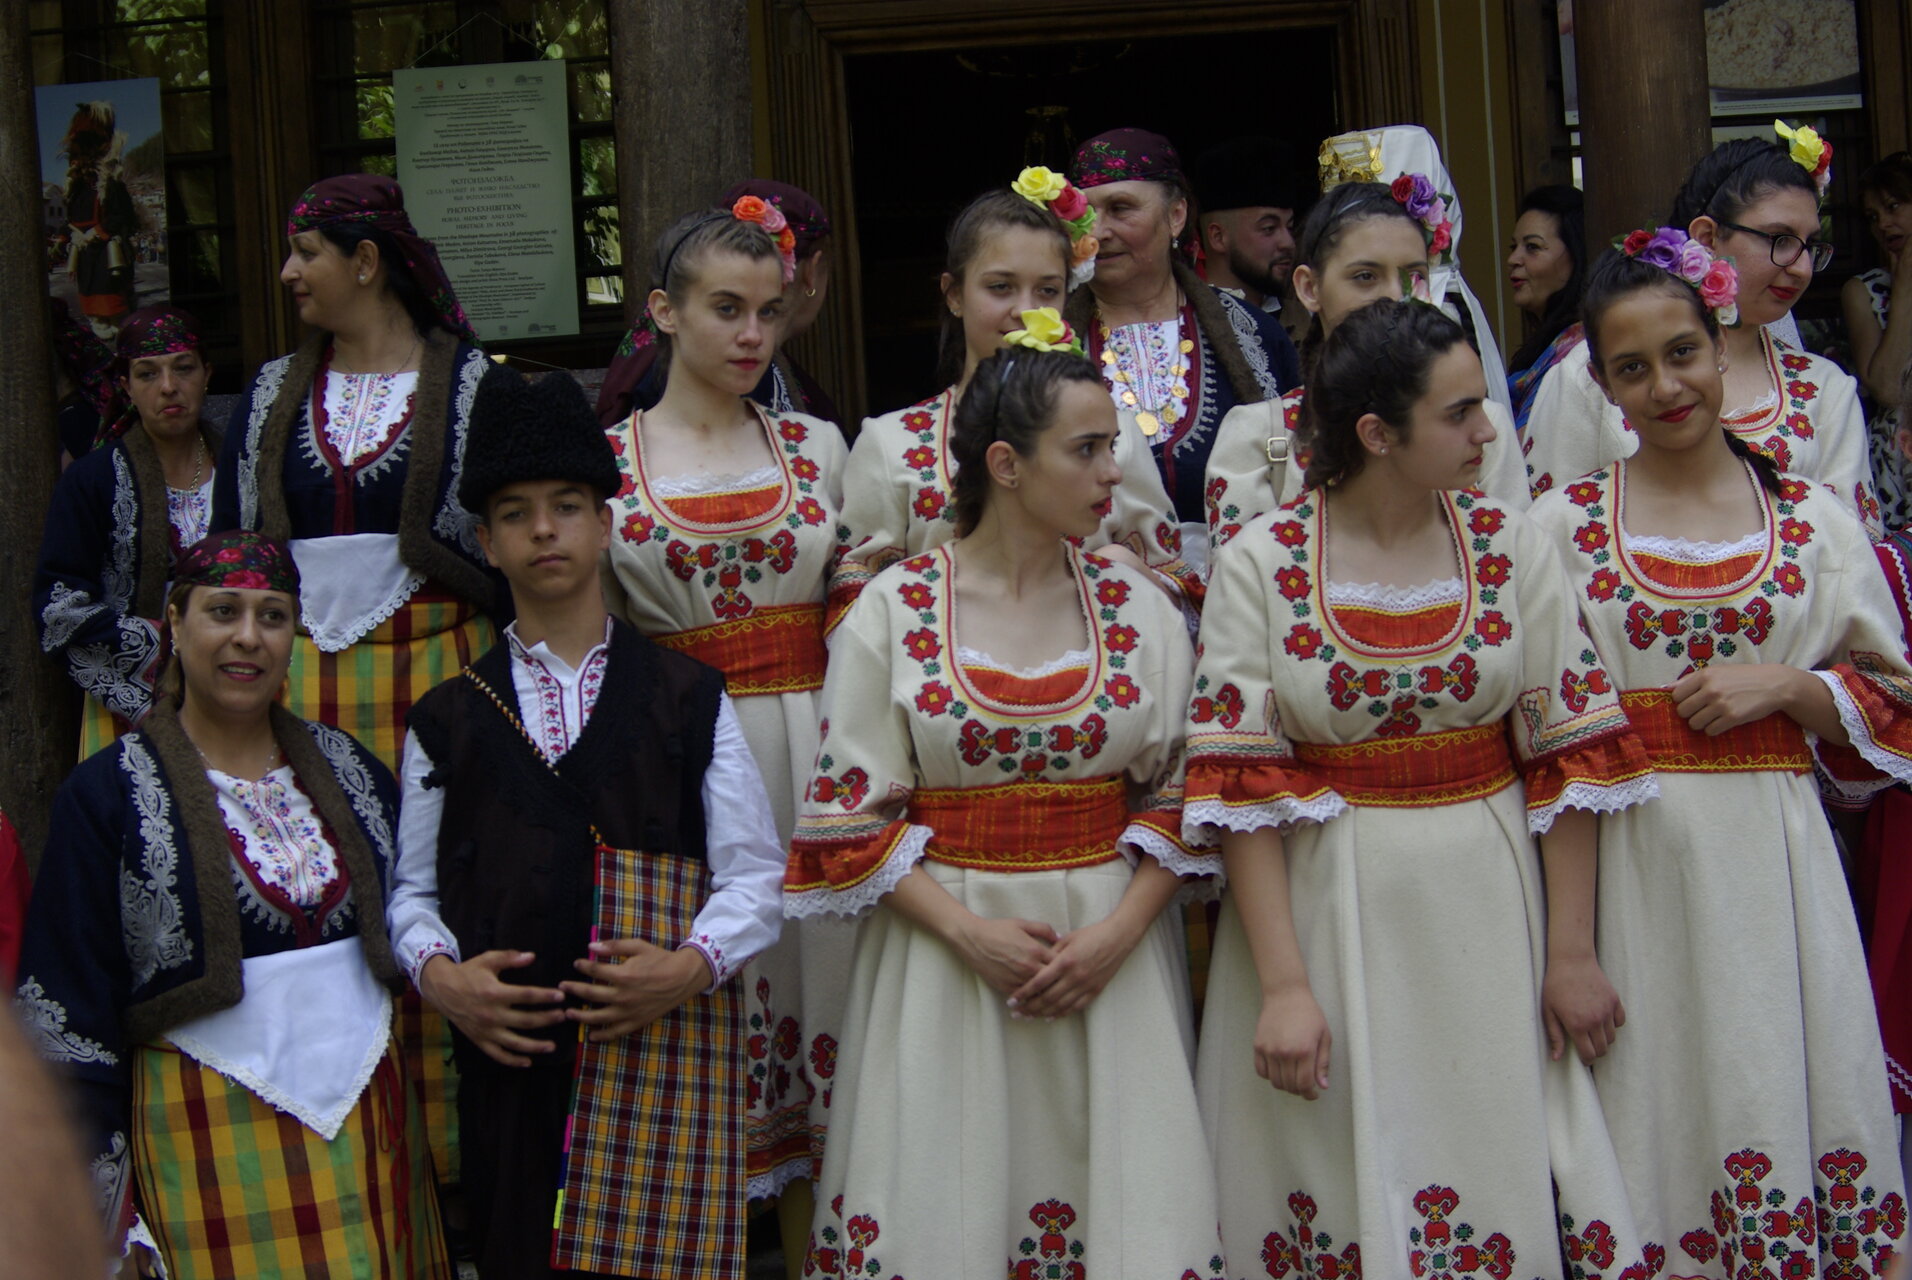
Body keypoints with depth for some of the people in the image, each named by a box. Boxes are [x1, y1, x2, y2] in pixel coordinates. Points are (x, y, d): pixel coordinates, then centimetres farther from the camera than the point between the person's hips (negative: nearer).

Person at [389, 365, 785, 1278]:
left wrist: (691, 967, -12)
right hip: (509, 1057, 1)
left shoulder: (688, 701, 8)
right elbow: (412, 887, 12)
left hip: (665, 1051, -1)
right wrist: (439, 973, -8)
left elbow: (756, 875, 5)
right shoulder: (449, 720, 12)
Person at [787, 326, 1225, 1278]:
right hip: (943, 952, -2)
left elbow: (1180, 793, 4)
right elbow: (849, 815, -4)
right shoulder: (893, 609, -3)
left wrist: (1119, 931, -10)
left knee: (1116, 1195, 3)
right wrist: (966, 930, -13)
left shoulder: (1137, 609, 3)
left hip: (1111, 951, 2)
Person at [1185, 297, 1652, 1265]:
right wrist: (1283, 985, -14)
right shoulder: (1259, 565, -7)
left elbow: (1569, 752, 1)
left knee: (1500, 1177, 5)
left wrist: (1572, 954, -2)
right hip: (1329, 914, -2)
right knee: (1342, 1192, 5)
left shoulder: (1511, 547, 0)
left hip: (1489, 911, 2)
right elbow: (1240, 788, -9)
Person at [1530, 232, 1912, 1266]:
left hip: (1771, 854, 1)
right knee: (1649, 1100, 2)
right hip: (1624, 857, -1)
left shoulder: (1814, 520, 6)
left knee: (1774, 1087, 3)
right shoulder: (1563, 524, 4)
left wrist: (1788, 687, -9)